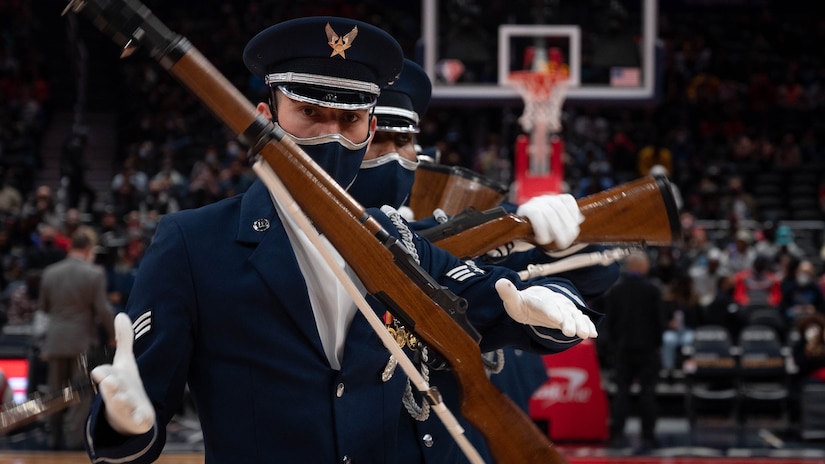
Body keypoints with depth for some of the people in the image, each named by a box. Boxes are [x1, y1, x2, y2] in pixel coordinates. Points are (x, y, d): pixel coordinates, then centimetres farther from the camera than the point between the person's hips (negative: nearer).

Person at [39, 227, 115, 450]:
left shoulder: (50, 272, -1)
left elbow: (43, 306, 9)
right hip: (83, 340, -4)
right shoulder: (95, 274, -13)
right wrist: (113, 334, 3)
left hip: (55, 339, 4)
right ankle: (75, 437, -1)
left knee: (56, 390, 12)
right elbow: (103, 309, -12)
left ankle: (55, 436, 14)